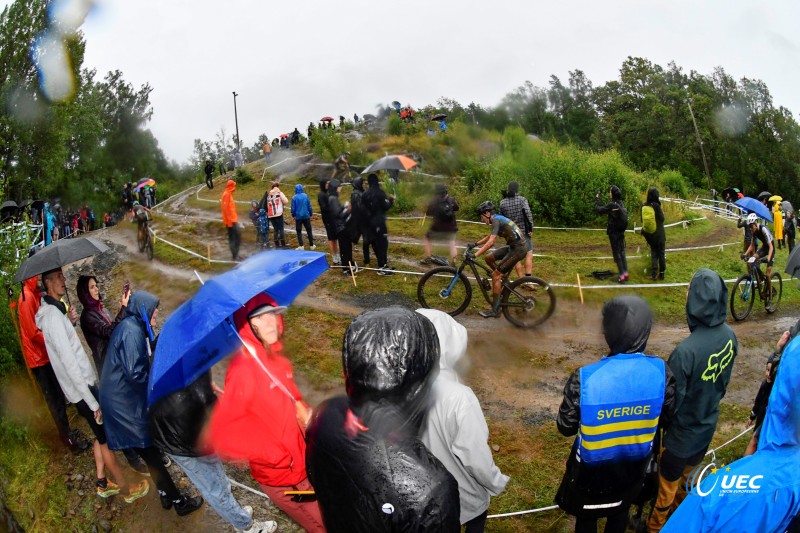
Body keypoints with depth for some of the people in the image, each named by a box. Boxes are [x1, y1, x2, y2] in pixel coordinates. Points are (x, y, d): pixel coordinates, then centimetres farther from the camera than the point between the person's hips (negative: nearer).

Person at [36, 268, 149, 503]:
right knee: (107, 439, 3)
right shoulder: (53, 314, -23)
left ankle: (102, 484, 34)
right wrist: (92, 401, -23)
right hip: (82, 389, -10)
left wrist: (70, 323, 4)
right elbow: (69, 362, -26)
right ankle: (126, 489, 16)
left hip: (86, 383, 10)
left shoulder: (54, 310, 9)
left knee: (101, 435, 20)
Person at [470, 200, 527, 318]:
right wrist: (475, 244, 21)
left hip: (519, 249, -9)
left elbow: (490, 242, -27)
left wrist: (474, 255, -26)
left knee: (495, 275, -8)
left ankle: (495, 310, -3)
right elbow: (490, 237, 29)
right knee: (489, 257, 12)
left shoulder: (496, 220, -16)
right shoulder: (498, 219, 14)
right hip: (514, 246, 9)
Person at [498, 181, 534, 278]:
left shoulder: (502, 202, 4)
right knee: (529, 255, 3)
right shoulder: (522, 199, -7)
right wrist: (531, 228, -11)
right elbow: (528, 214, -17)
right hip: (523, 231, -3)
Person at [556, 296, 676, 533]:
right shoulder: (661, 372, -23)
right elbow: (666, 419, -6)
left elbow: (565, 427, -18)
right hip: (635, 465, 3)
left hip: (593, 469, -3)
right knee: (620, 512, 32)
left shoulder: (584, 379, -33)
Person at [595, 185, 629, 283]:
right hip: (621, 232, 7)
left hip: (614, 233, -7)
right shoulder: (621, 204, 5)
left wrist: (597, 199, -2)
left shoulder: (612, 205, -19)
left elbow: (599, 210, -13)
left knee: (616, 254, -1)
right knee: (622, 252, 14)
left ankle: (622, 275, 0)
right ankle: (625, 273, 17)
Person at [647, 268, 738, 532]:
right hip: (708, 425, 6)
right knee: (688, 475, 31)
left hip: (683, 432, -6)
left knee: (667, 483, 19)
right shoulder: (729, 336, -15)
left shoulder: (686, 350, -38)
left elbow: (671, 400, -25)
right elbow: (725, 381, 2)